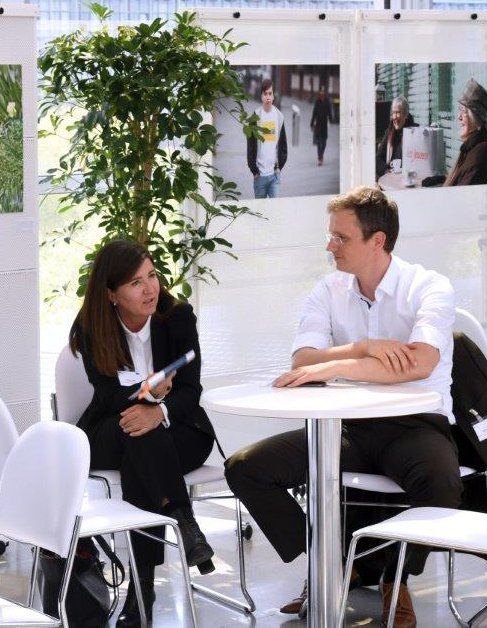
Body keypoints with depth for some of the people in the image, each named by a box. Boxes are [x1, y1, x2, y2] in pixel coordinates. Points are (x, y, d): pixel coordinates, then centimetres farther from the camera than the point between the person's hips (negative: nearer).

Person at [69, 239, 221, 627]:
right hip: (109, 435, 0)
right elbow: (109, 395, -14)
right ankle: (183, 523, -41)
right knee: (139, 434, -37)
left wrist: (159, 411, -36)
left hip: (179, 430, 0)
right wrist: (150, 393, -35)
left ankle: (142, 591, -34)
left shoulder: (177, 316, -7)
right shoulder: (90, 329, -7)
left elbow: (190, 389, -14)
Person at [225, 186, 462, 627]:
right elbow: (303, 363, -7)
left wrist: (334, 366, -26)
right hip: (348, 427, 4)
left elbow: (420, 364, -25)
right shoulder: (329, 292, 7)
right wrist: (364, 348, -24)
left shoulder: (428, 288, -7)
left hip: (415, 424, -4)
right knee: (245, 468, -11)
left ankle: (395, 580, -6)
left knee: (441, 482, -38)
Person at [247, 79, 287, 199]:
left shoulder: (279, 116, 5)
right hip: (259, 174, -2)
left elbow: (283, 144, 11)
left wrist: (280, 166, 3)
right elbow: (251, 146, -1)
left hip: (274, 173, 2)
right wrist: (254, 170, -5)